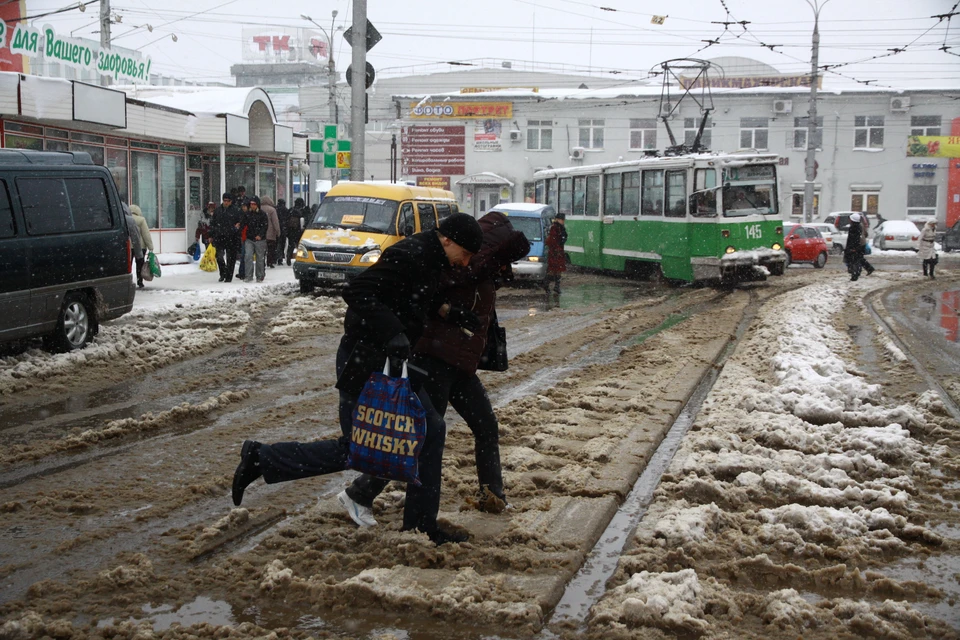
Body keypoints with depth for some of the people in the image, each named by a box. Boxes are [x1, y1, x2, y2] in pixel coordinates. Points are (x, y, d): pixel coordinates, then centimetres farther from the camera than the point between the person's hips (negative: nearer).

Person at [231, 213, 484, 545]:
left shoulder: (428, 261, 11)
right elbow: (357, 293, -30)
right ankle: (261, 458, 10)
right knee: (353, 449, -5)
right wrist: (392, 333, -37)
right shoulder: (408, 256, -20)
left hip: (392, 361, 10)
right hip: (364, 361, -10)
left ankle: (421, 524, 16)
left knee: (431, 430, 7)